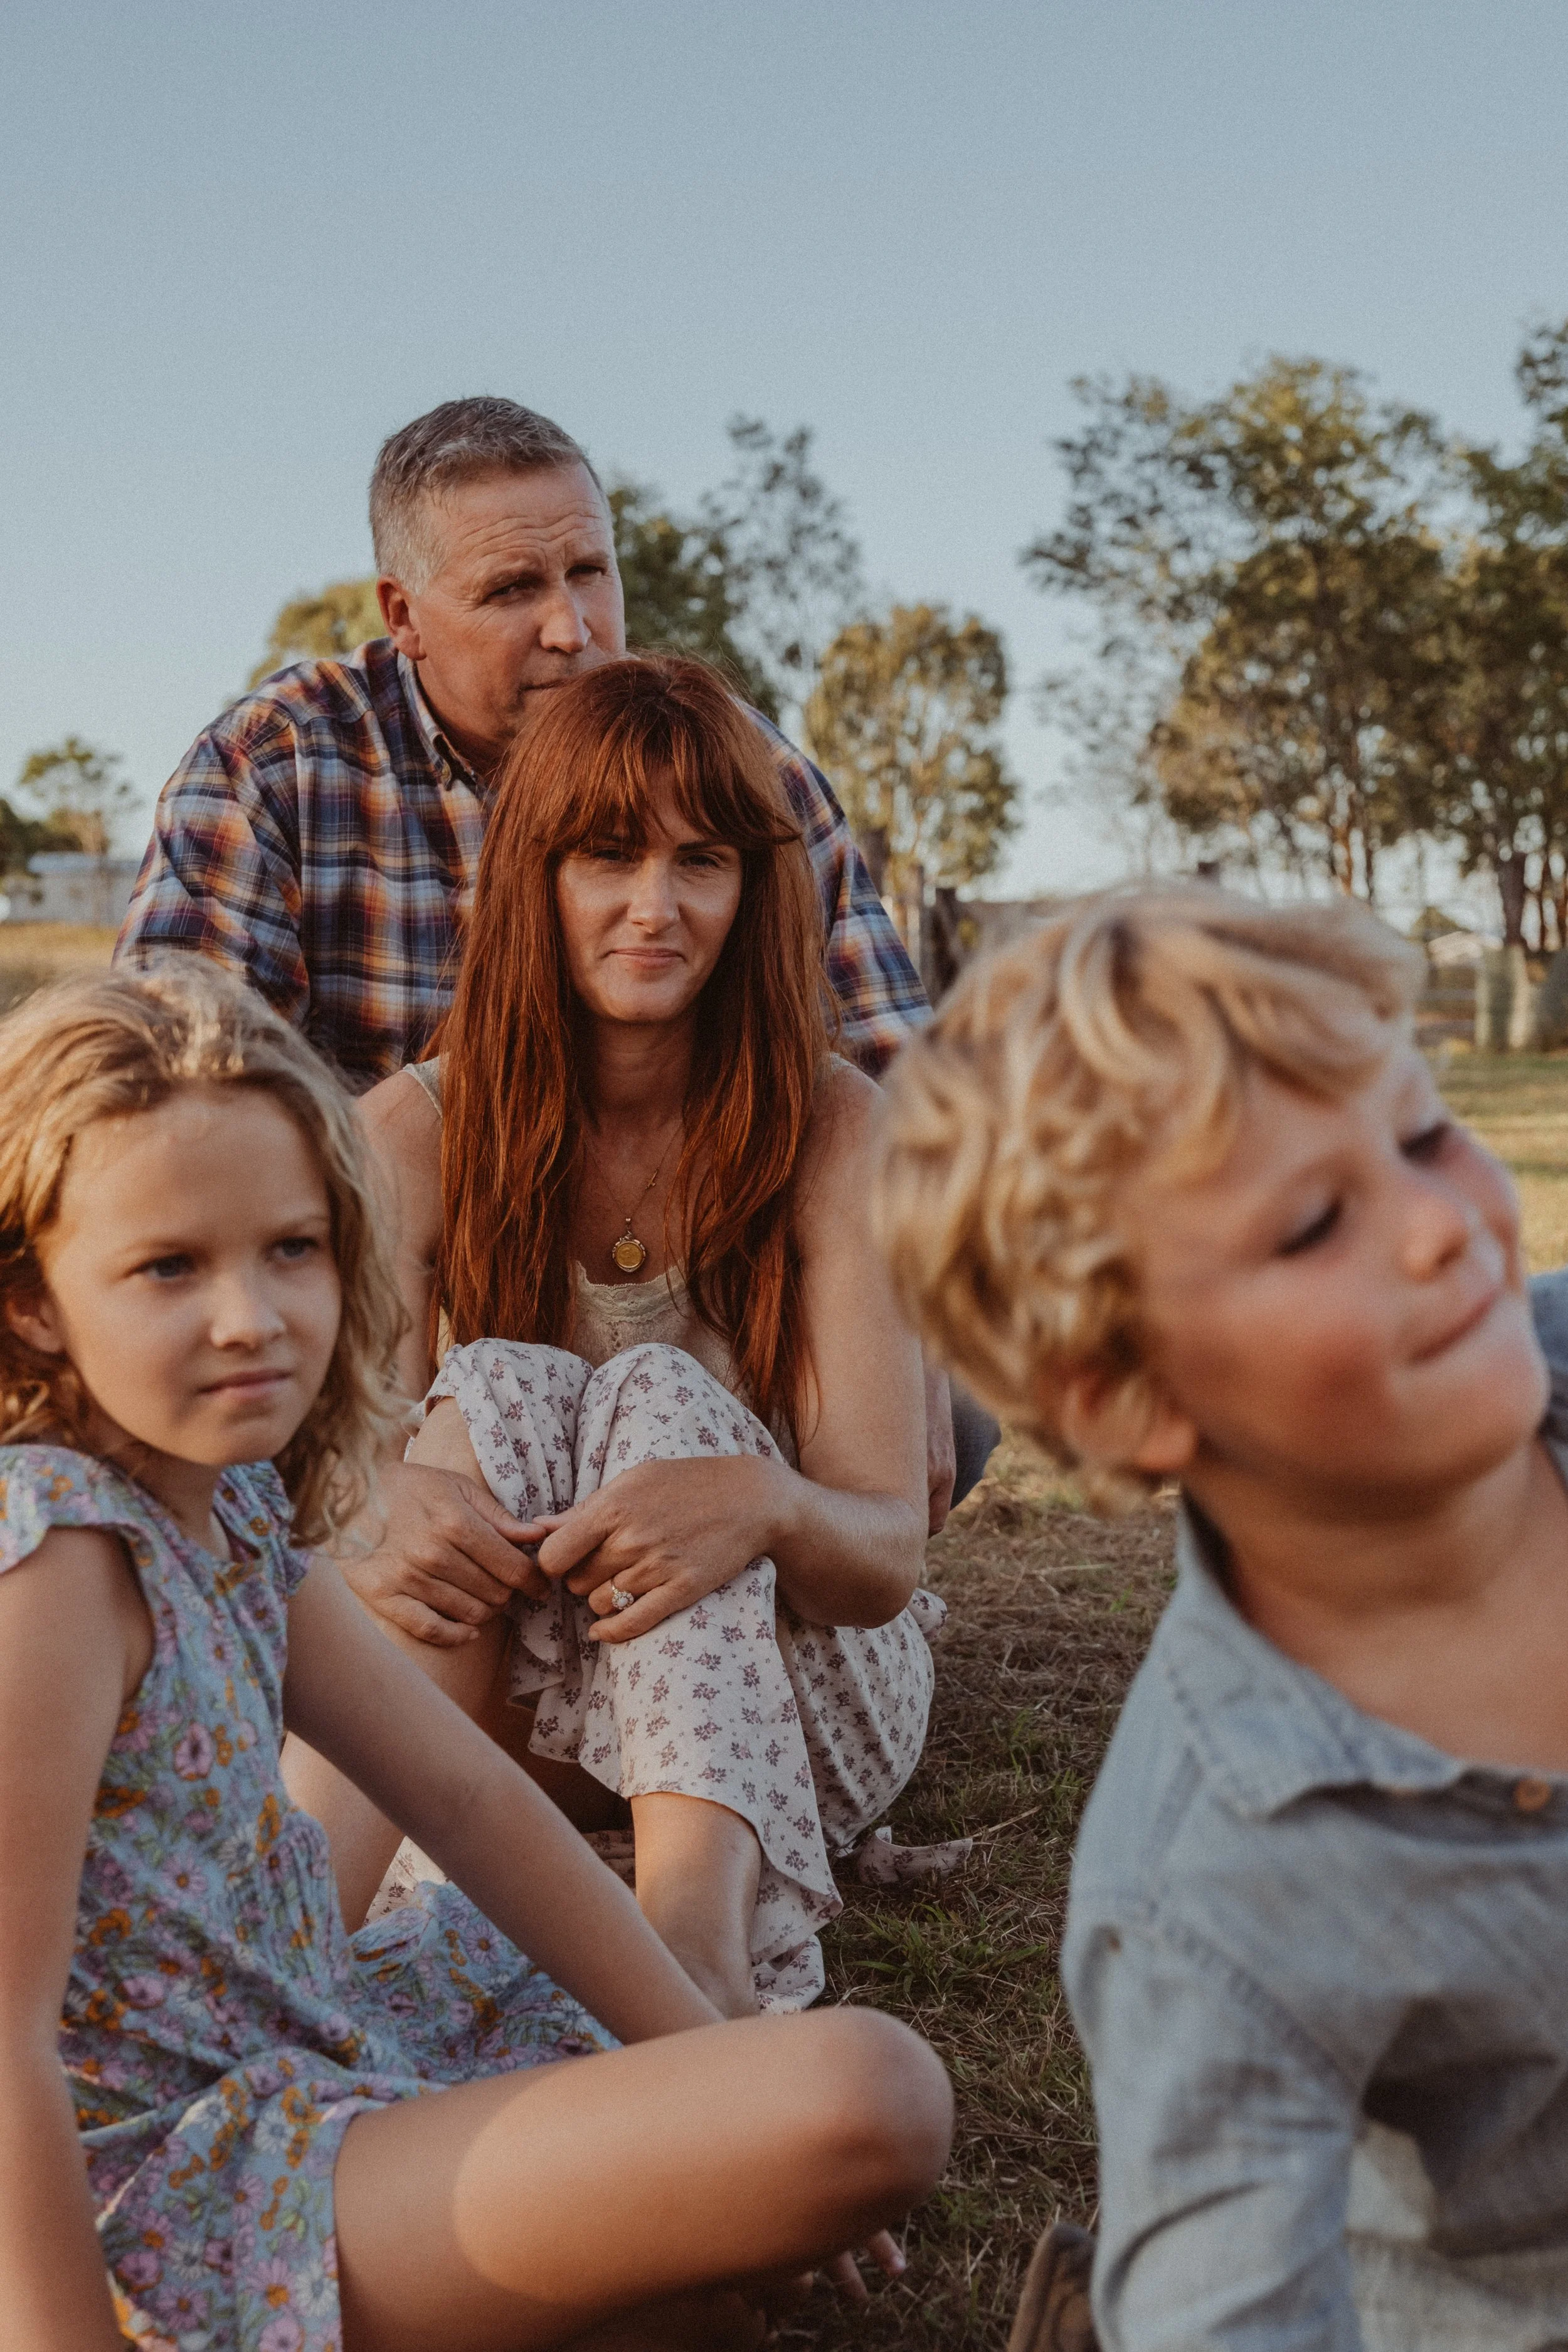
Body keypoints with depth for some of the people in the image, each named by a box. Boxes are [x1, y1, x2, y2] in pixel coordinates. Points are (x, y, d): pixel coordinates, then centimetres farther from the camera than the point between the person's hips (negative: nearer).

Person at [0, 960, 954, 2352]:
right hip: (182, 2200, -9)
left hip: (303, 2056, 9)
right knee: (870, 2095, -22)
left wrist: (717, 2060, 3)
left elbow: (467, 1795, 5)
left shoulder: (230, 1505, 2)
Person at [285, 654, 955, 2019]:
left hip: (795, 1709, -1)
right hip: (504, 1710, 1)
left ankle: (701, 1935, -51)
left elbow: (889, 1549, -16)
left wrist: (766, 1503, -41)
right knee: (500, 1385, -25)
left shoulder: (835, 1128, -11)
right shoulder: (417, 1133, -6)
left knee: (661, 1393, -27)